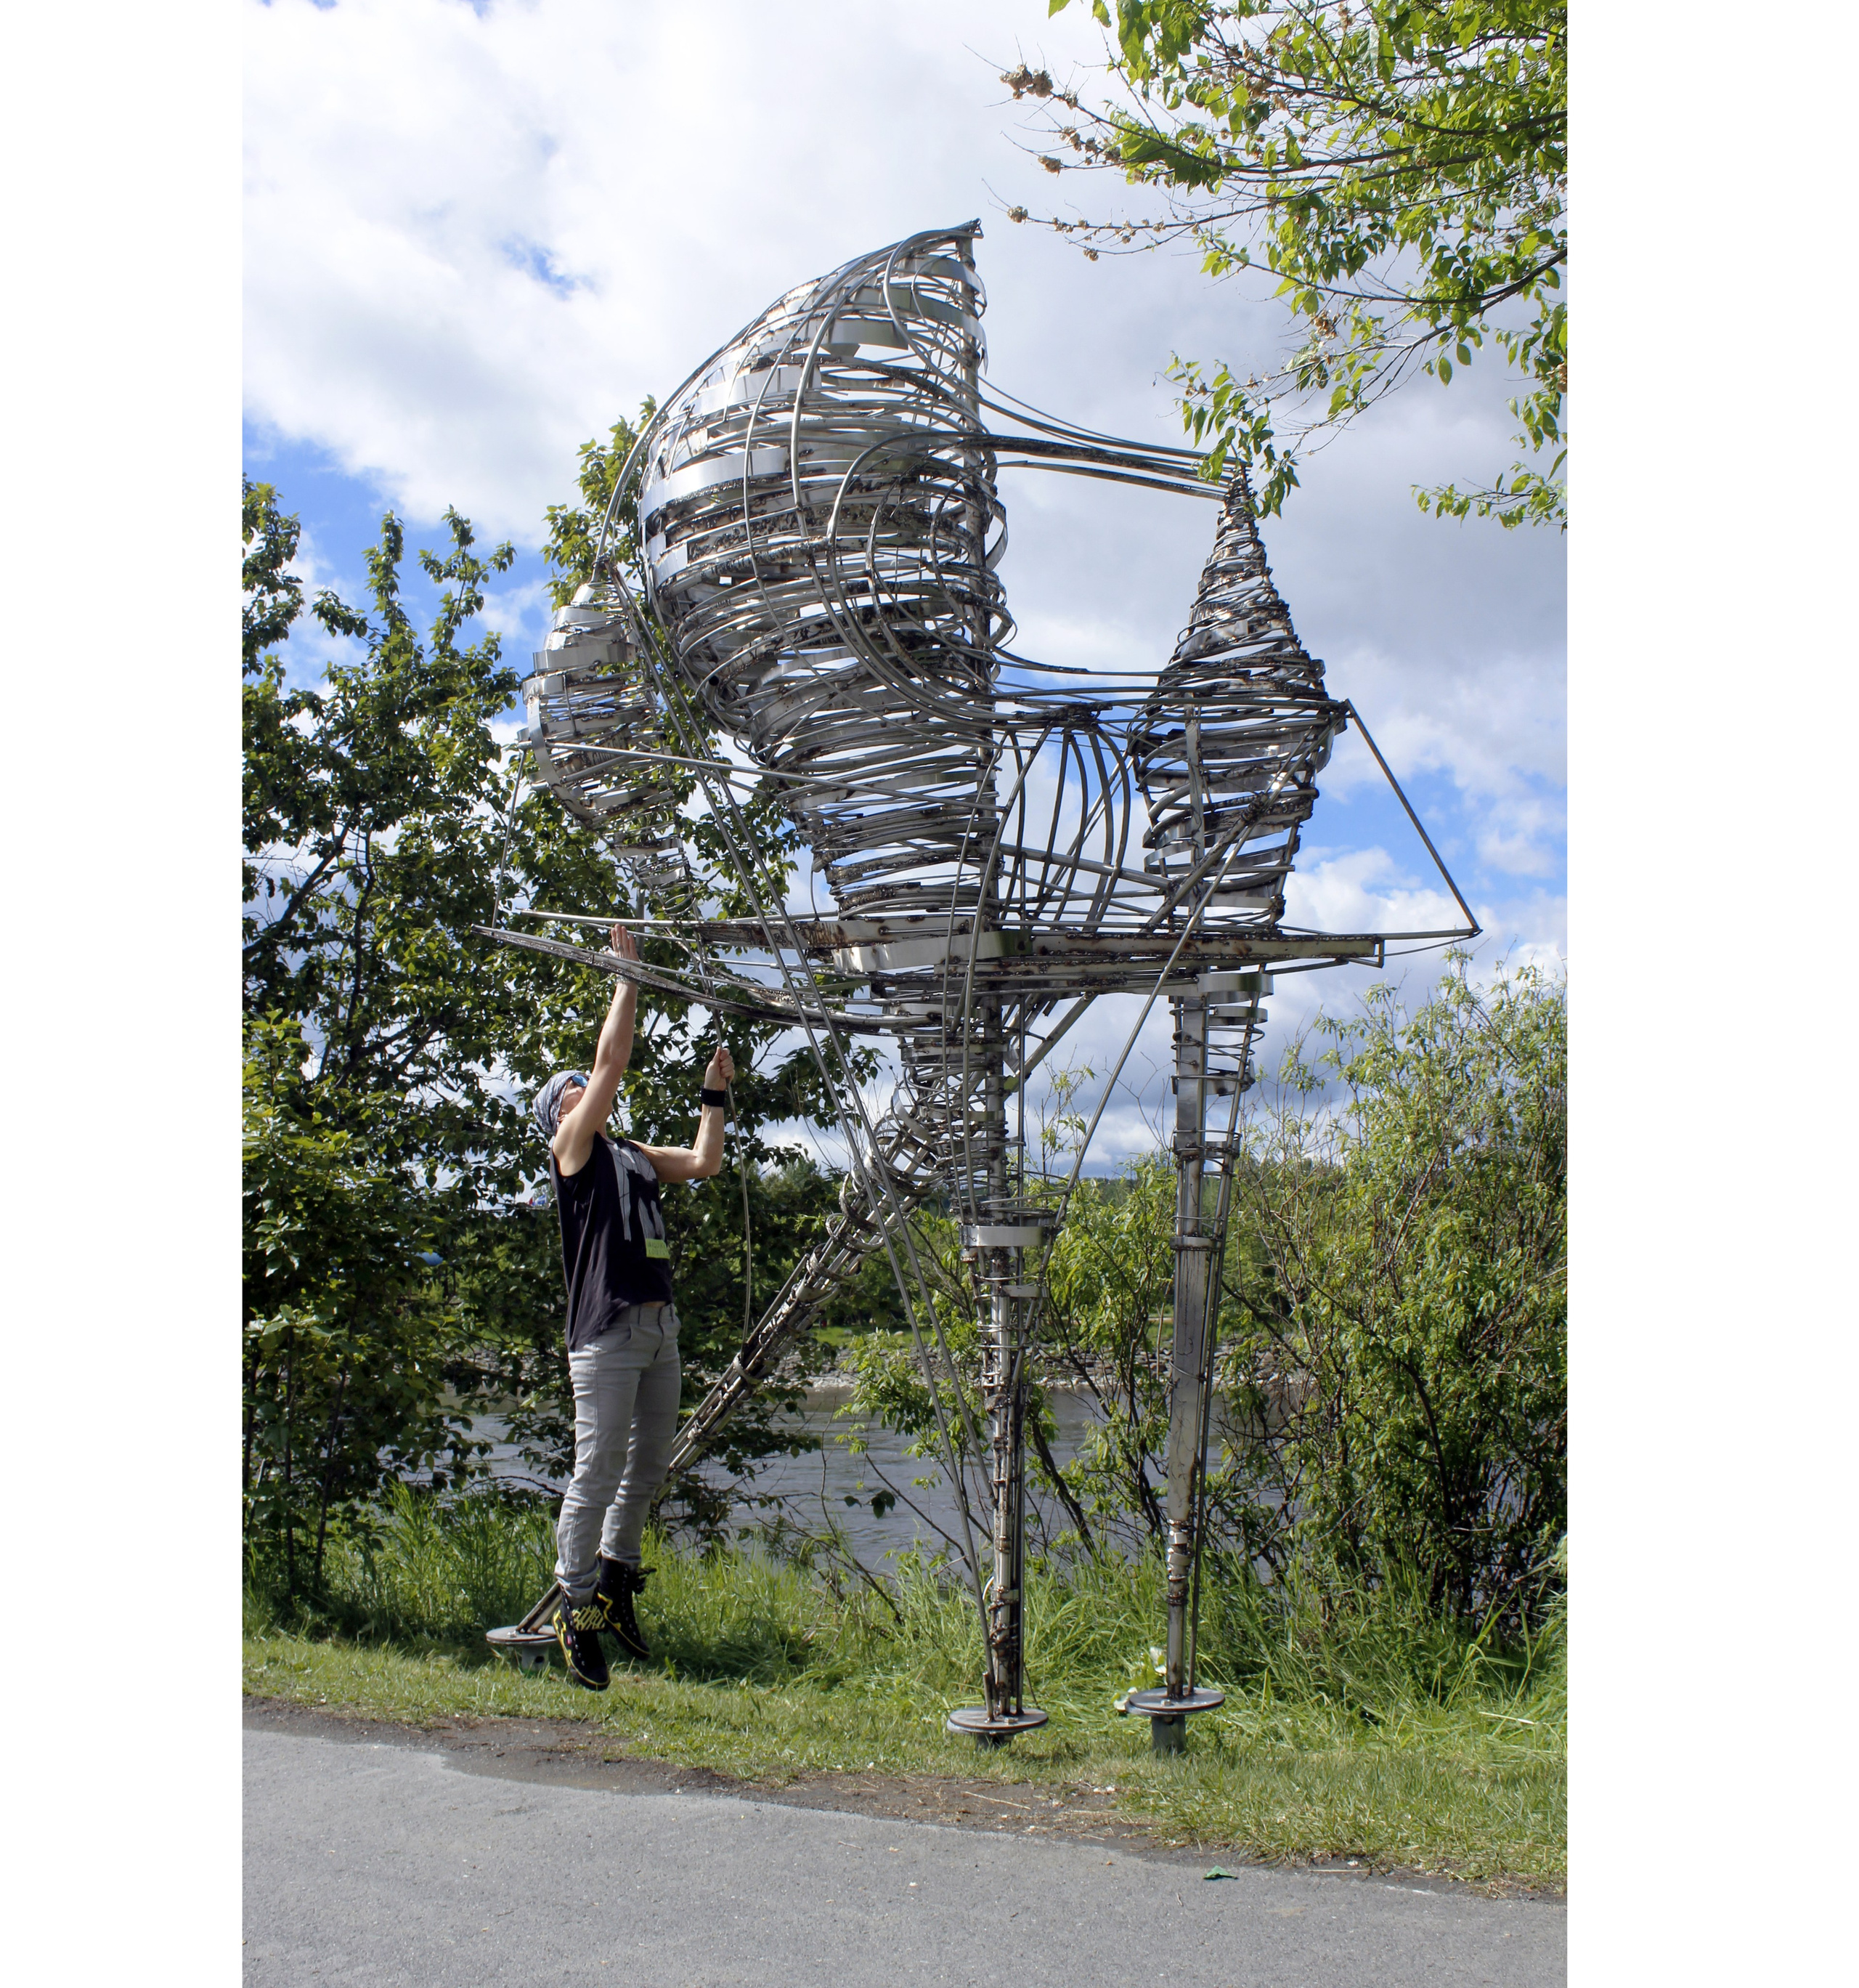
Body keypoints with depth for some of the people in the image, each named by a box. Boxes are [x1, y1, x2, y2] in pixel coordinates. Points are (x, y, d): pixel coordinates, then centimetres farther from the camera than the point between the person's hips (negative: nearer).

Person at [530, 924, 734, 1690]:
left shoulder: (631, 1156, 21)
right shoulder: (570, 1148, 1)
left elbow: (704, 1163, 21)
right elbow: (612, 1059, -7)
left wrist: (714, 1094, 19)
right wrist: (629, 973, -4)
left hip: (659, 1327, 7)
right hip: (606, 1333, -7)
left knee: (650, 1462, 13)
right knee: (599, 1468, -6)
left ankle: (617, 1574, 28)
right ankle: (577, 1607, 4)